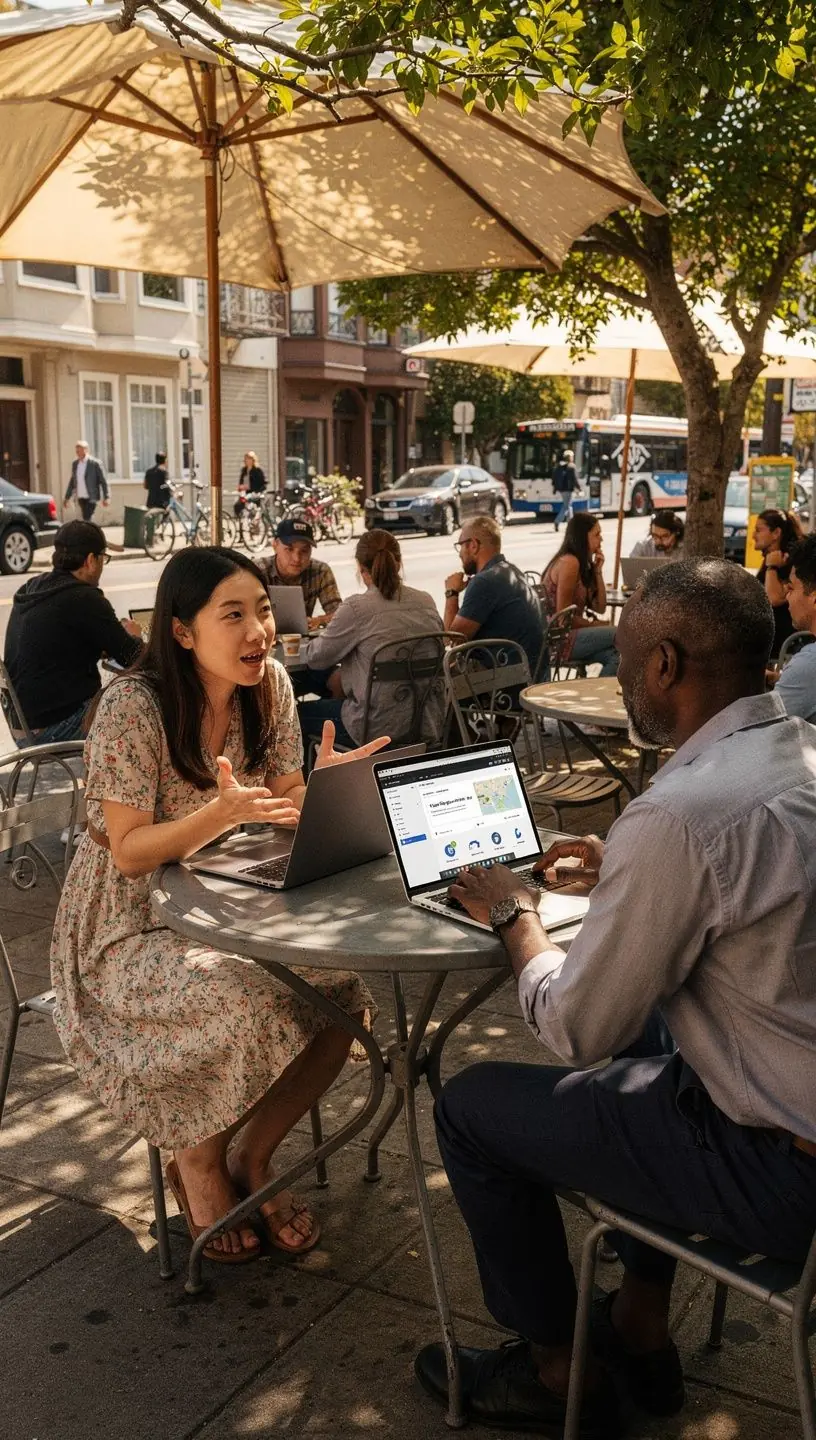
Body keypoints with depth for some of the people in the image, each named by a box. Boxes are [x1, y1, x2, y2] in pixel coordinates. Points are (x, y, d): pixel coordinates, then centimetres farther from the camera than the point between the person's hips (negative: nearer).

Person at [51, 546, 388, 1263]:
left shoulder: (269, 684, -3)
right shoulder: (134, 707, -22)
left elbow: (283, 809, 1)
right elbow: (128, 853, -19)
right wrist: (223, 811, -35)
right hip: (130, 927, -5)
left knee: (345, 980, -19)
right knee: (246, 999, -32)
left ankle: (251, 1159, 4)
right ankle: (198, 1159, 0)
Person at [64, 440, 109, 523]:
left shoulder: (95, 463, -7)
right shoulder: (75, 463, 11)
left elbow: (103, 481, -7)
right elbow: (72, 481, 18)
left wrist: (106, 497, -11)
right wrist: (67, 497, 16)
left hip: (91, 497, -6)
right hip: (80, 498, 6)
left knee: (87, 519, -16)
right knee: (85, 519, 10)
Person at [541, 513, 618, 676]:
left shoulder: (583, 564, 15)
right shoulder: (569, 562, -14)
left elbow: (600, 608, 10)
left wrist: (598, 570, 4)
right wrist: (594, 625, -4)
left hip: (567, 635, 8)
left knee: (615, 655, -16)